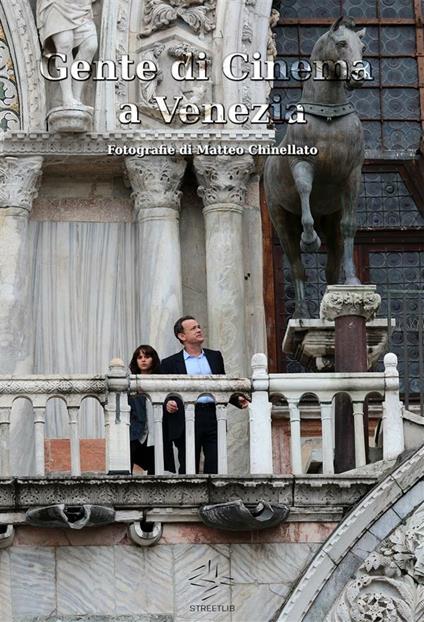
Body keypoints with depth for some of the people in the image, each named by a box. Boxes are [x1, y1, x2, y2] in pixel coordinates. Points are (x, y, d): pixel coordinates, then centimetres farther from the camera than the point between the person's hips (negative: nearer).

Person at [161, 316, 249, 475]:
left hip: (213, 416, 2)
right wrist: (167, 405, -17)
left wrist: (237, 399, 3)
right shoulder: (170, 363, 7)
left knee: (215, 467, -3)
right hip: (187, 419, -2)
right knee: (188, 470, 1)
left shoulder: (215, 356, 17)